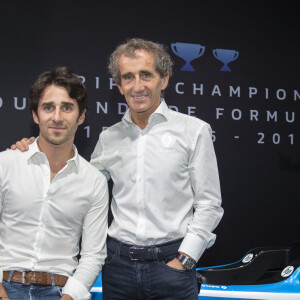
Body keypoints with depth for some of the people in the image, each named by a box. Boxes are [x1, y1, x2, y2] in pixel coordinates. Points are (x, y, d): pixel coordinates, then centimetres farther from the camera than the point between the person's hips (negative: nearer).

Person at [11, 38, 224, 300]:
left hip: (171, 263, -3)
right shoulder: (108, 138, 11)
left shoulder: (194, 130, 1)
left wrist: (184, 260, -8)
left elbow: (209, 204, -1)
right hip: (118, 265, 3)